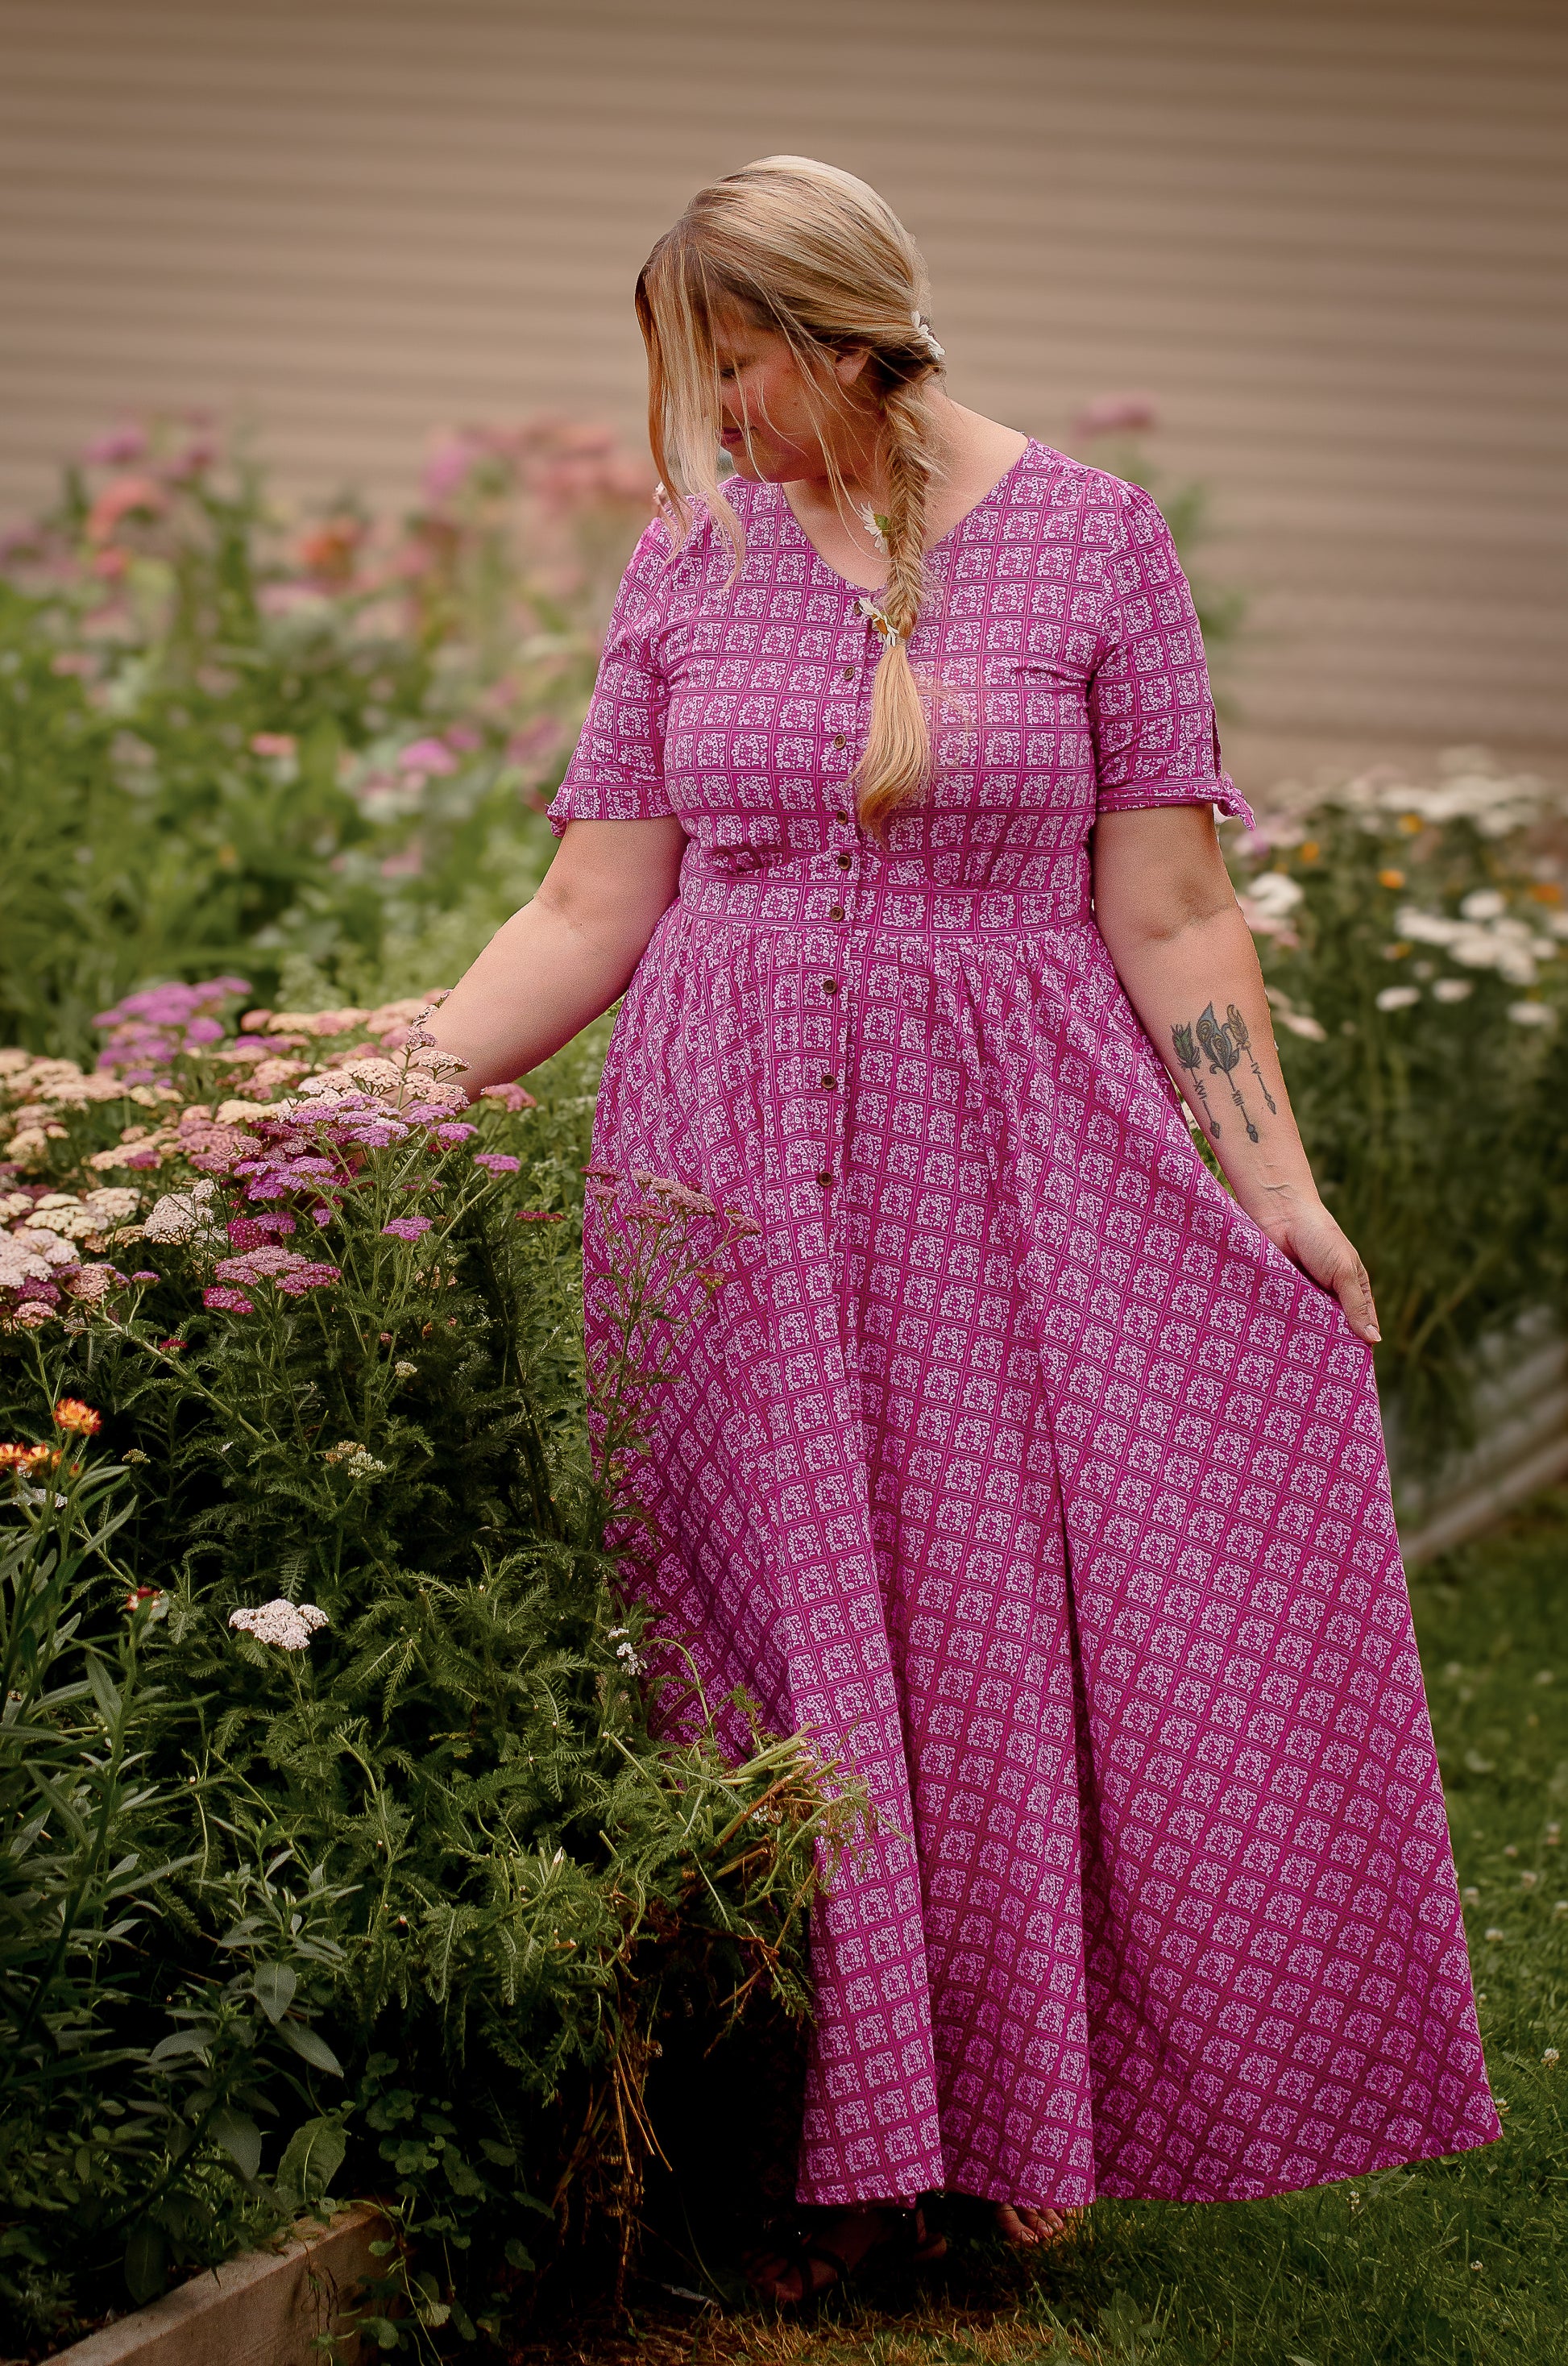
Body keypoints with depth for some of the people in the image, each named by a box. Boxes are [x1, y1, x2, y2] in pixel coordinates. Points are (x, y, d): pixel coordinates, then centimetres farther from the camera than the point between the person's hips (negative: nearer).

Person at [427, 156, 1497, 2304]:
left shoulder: (1091, 544, -1)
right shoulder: (685, 566, 6)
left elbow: (1168, 914, -1)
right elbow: (589, 916, 7)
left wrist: (1278, 1186, -6)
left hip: (1014, 1162, -2)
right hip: (737, 1165, 2)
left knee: (1020, 1625, -1)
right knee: (771, 1646, 1)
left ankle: (1029, 2125, 14)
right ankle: (835, 2148, 12)